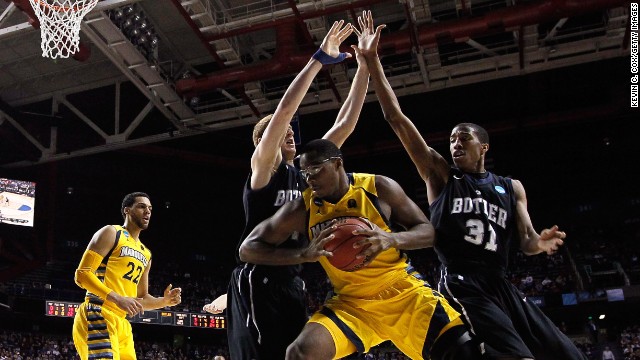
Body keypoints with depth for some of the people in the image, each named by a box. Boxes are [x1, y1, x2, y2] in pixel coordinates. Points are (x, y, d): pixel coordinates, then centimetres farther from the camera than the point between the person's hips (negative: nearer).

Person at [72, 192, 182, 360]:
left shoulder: (146, 254, 22)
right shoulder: (111, 233, -1)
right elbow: (82, 274, -10)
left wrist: (165, 301, 6)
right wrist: (117, 299, -22)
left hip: (121, 322, 9)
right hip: (98, 316, -9)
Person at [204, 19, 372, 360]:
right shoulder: (262, 166, -2)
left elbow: (345, 125, 13)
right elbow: (284, 110, -16)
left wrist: (364, 67, 9)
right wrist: (320, 58, -15)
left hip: (292, 283, 8)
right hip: (257, 281, -7)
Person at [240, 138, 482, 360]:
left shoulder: (379, 188, -10)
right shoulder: (302, 209, -8)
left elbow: (428, 231, -3)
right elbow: (247, 249, -7)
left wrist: (392, 239, -27)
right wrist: (304, 254, -23)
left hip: (403, 289, 0)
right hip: (350, 302, 1)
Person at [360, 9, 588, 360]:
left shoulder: (512, 187, 16)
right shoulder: (440, 174, 6)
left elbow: (525, 241, 12)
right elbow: (396, 118, 0)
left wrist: (541, 241, -13)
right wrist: (372, 61, -4)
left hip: (500, 284, 6)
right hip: (461, 285, -5)